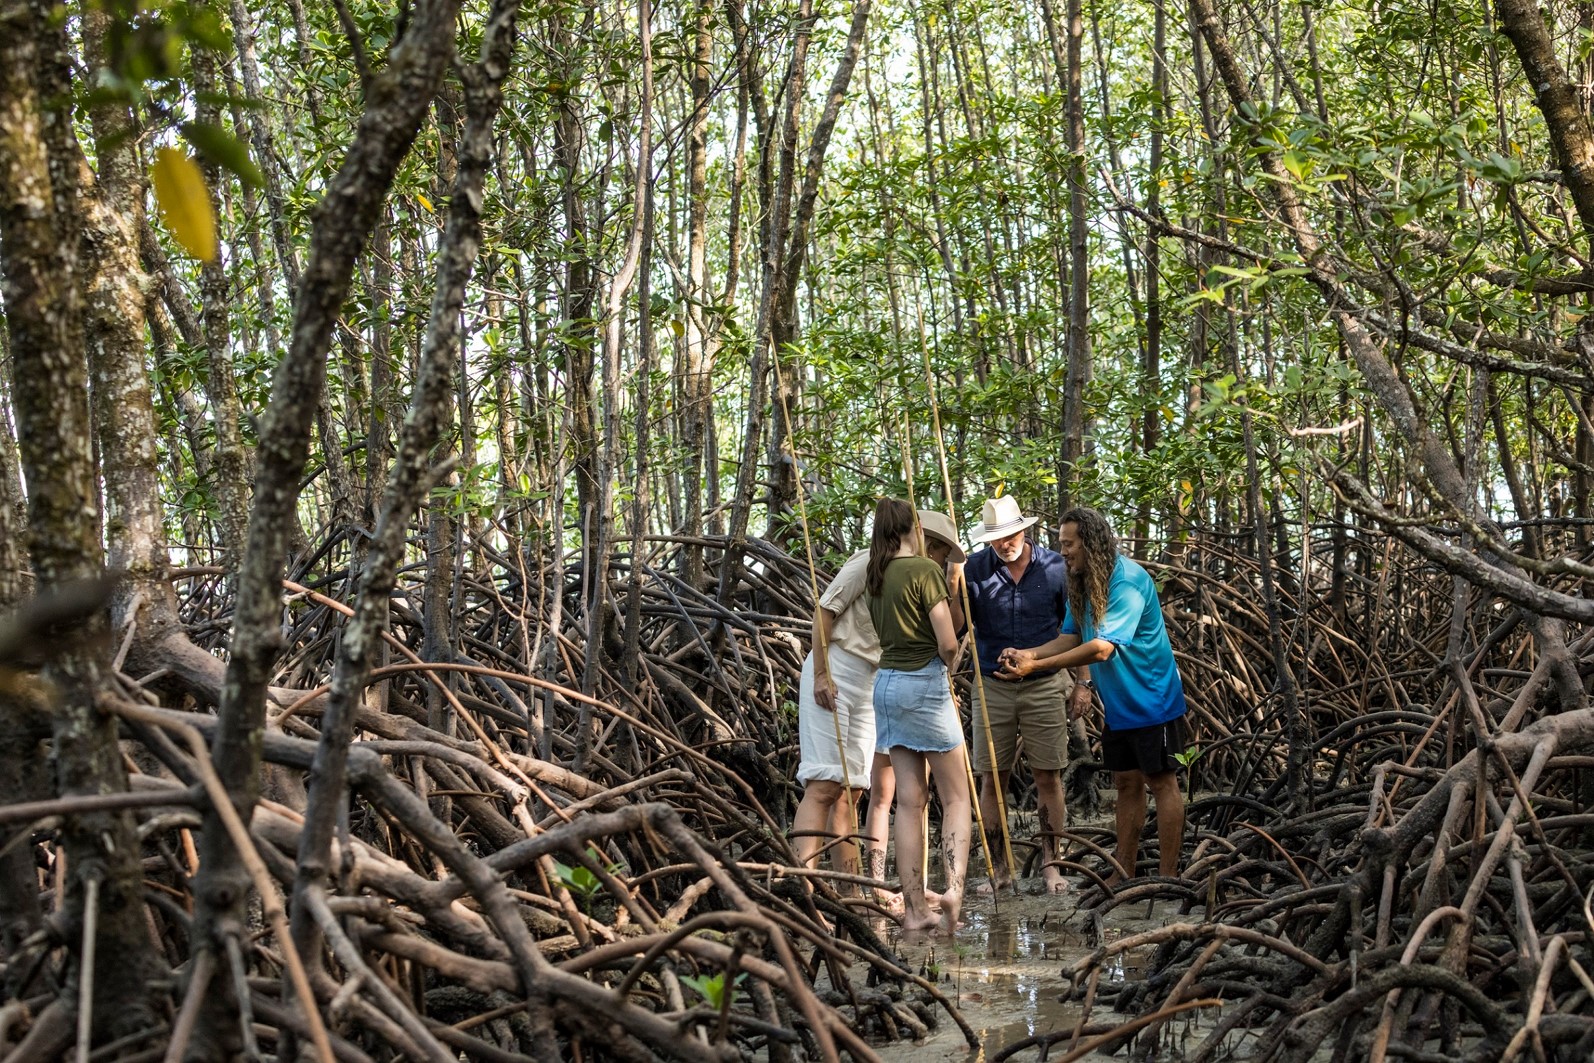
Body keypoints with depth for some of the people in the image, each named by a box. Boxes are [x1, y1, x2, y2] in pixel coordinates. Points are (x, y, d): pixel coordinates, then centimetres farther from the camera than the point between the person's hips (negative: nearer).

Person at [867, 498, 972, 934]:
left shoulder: (876, 576, 10)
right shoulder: (925, 570, -11)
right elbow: (948, 644, -13)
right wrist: (950, 662, 6)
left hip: (887, 682, 6)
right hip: (924, 684, -6)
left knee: (910, 800, 7)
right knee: (957, 797, 3)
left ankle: (914, 909, 6)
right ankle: (954, 885, -15)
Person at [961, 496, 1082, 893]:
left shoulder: (1054, 567, -3)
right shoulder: (974, 569, -5)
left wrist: (1081, 682, 5)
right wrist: (954, 588, -22)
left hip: (1044, 685, 0)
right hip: (993, 687, 1)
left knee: (1048, 777, 2)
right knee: (991, 779, 1)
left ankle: (1051, 864, 12)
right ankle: (998, 868, 11)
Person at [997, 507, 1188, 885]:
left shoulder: (1128, 580, -24)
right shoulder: (1082, 585, 5)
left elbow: (1102, 648, -31)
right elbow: (1070, 638, 5)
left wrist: (1037, 665, -31)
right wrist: (1026, 654, -14)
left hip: (1151, 701, -9)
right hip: (1118, 705, 9)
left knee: (1161, 783, -2)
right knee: (1127, 783, 13)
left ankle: (1168, 878, 2)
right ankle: (1123, 875, 19)